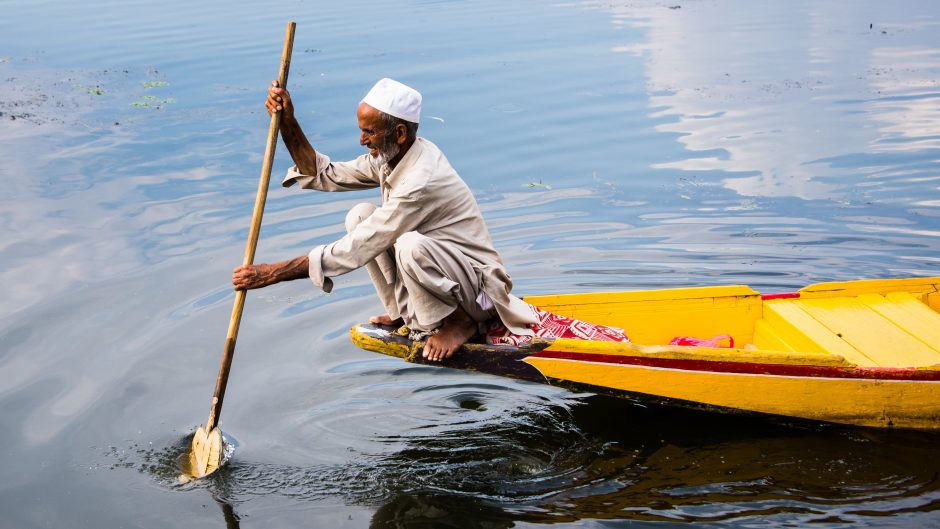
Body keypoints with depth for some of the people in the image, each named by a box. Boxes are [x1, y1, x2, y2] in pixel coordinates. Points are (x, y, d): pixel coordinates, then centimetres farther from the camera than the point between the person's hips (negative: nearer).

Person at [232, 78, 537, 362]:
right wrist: (288, 124, -8)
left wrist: (274, 273, -27)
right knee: (360, 216, -3)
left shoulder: (421, 180, -31)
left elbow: (357, 250, -30)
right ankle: (404, 311, 7)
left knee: (410, 245, -37)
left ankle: (460, 322, -9)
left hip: (478, 286, -9)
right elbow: (325, 176, 5)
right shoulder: (390, 155, -3)